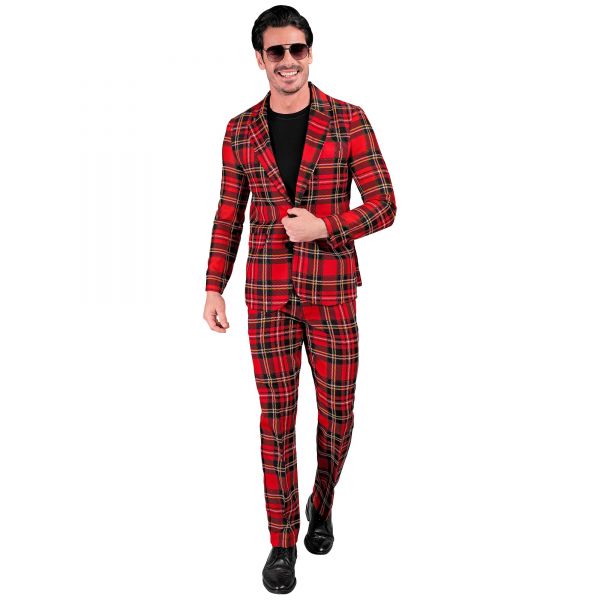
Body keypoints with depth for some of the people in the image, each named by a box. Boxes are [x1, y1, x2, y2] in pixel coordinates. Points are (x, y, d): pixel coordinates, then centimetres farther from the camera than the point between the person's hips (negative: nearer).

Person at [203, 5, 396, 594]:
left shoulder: (348, 120, -1)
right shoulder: (240, 131, 6)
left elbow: (384, 206, -2)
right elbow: (228, 217, 9)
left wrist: (323, 224, -16)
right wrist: (214, 288, 3)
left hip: (332, 289, -1)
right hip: (267, 292, 1)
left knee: (337, 414, 9)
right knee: (276, 416, 6)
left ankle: (321, 505, 40)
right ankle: (283, 540, 24)